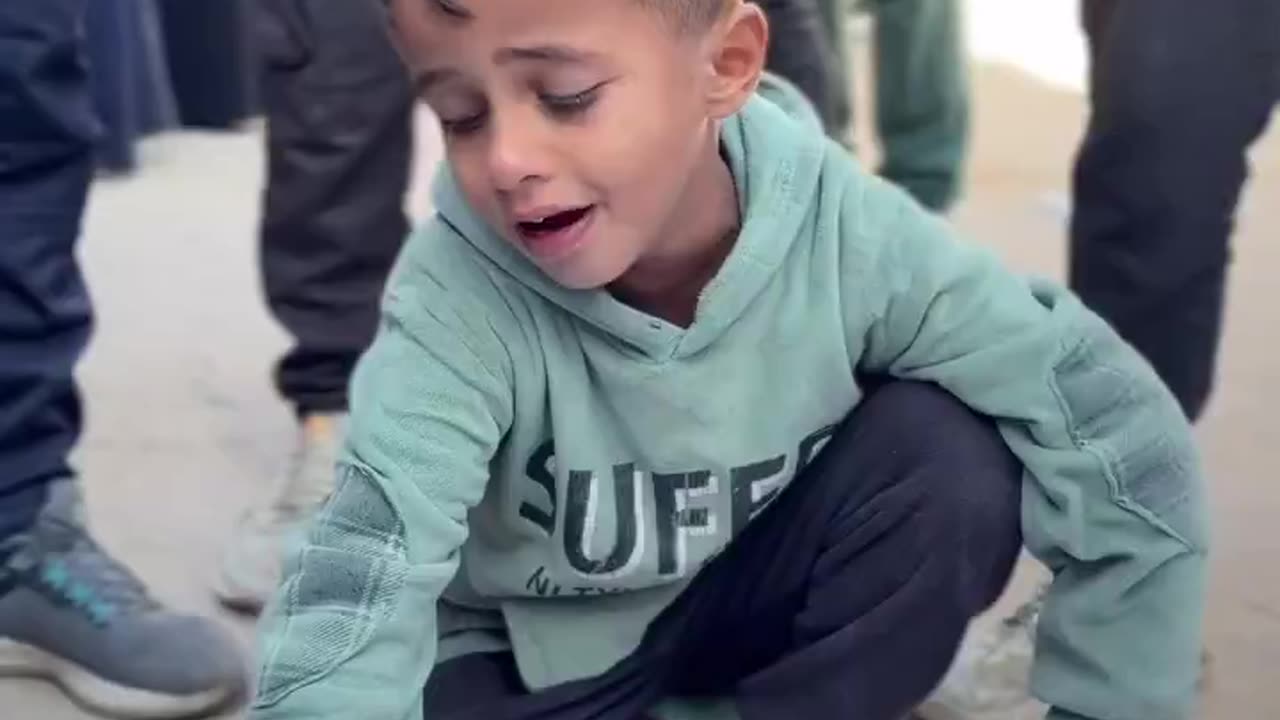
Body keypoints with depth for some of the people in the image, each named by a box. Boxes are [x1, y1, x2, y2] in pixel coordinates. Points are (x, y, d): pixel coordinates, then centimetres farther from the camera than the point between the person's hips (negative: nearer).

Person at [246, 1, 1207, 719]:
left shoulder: (841, 229, -25)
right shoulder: (455, 301, -29)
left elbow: (1127, 444, -21)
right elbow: (358, 589, -38)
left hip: (742, 598, 1)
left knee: (952, 457, -24)